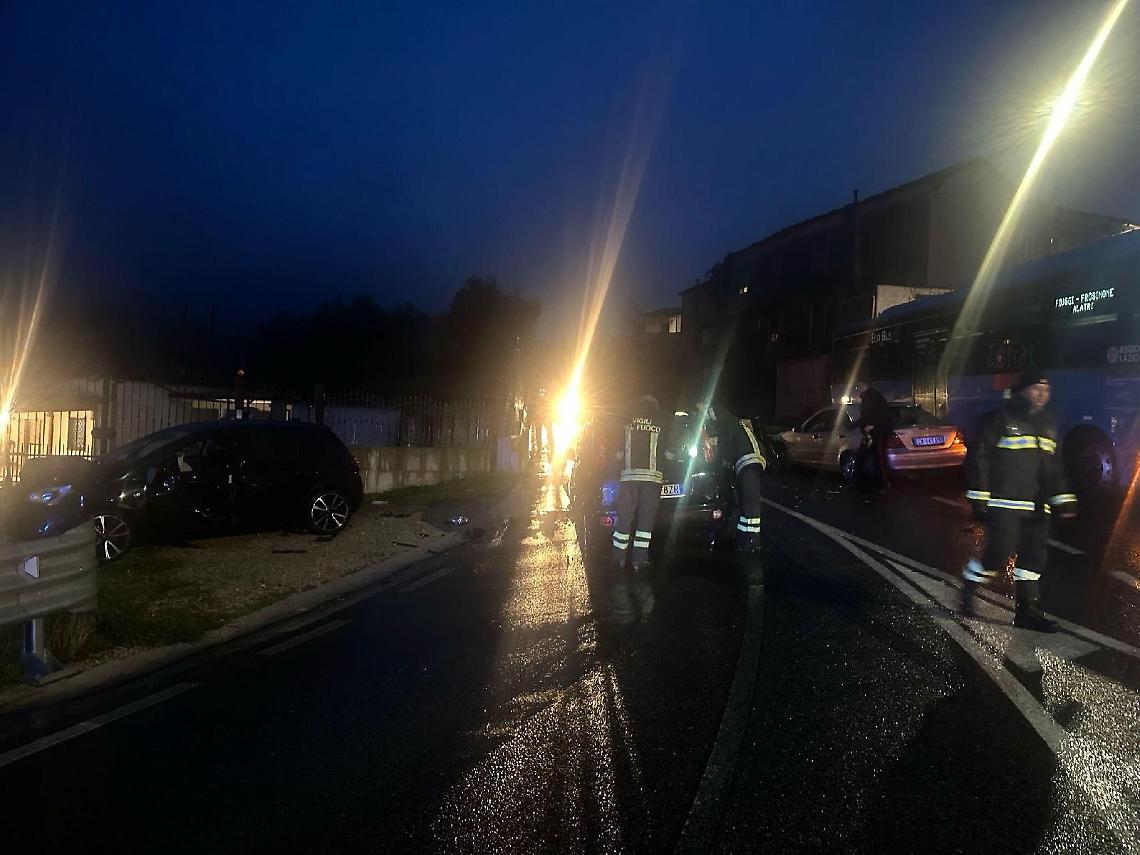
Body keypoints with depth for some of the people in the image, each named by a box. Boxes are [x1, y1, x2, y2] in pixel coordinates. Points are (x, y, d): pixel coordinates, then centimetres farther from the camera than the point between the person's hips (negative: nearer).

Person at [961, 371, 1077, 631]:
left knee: (1034, 557, 6)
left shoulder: (1049, 424, 16)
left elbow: (1055, 467, 22)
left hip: (1037, 507, 7)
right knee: (1000, 554, -11)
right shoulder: (999, 418, -6)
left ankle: (1027, 610, 14)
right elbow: (978, 457, -9)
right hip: (1004, 504, -7)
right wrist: (979, 497, -12)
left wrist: (1063, 500, 15)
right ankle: (968, 589, 13)